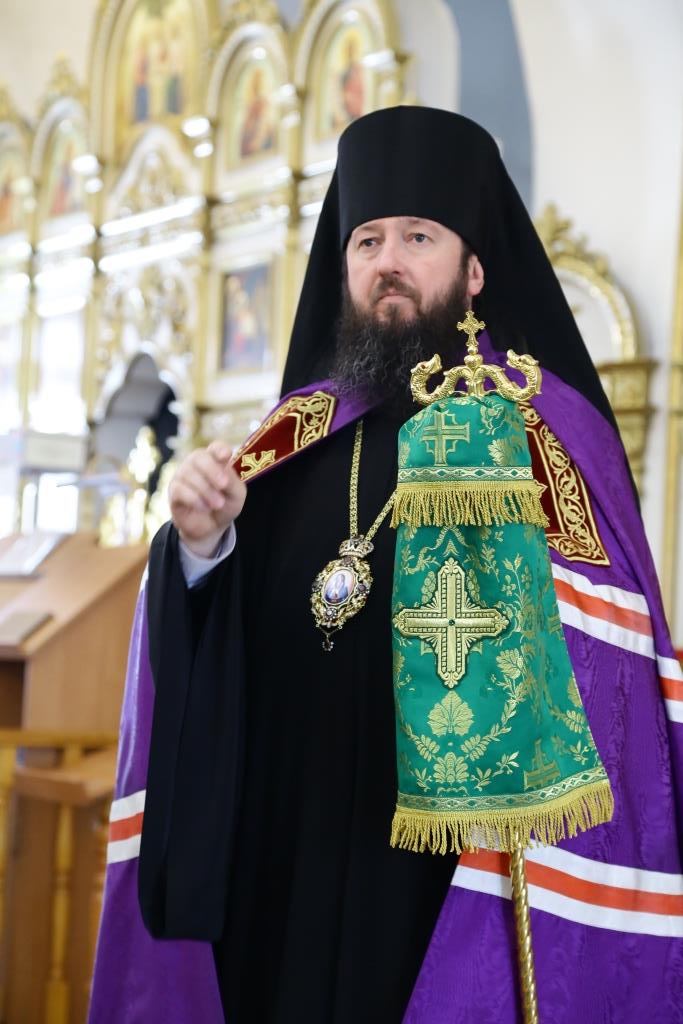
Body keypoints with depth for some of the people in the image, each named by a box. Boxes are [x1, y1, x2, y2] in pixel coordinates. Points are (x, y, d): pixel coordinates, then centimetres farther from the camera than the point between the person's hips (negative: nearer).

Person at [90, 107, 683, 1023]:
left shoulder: (548, 428, -2)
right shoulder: (298, 432, 11)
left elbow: (604, 670, -10)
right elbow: (215, 650, 7)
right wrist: (201, 548, -11)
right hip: (285, 862, 4)